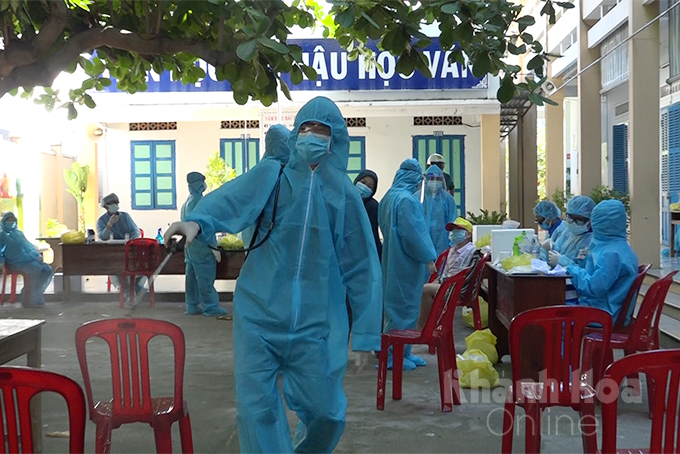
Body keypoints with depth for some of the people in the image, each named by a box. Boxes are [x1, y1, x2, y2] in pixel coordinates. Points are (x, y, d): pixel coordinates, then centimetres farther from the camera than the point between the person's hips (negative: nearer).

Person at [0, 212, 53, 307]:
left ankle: (37, 295, -9)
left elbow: (29, 245, 25)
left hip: (29, 260, 6)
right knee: (36, 268, -32)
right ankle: (28, 300, -25)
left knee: (47, 270, -17)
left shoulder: (19, 233, 26)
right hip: (16, 262, -6)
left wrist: (38, 255, 7)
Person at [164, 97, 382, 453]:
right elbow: (231, 198, -19)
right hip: (260, 311, -1)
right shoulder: (271, 175, 1)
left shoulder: (345, 195, 4)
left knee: (324, 412, 6)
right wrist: (198, 221, -41)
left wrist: (365, 333, 4)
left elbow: (361, 267, 5)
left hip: (317, 320, 1)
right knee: (256, 407, -2)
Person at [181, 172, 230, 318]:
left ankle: (192, 306, 15)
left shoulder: (186, 203, 15)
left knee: (192, 276, 11)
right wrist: (214, 246, -16)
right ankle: (212, 308, -6)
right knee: (206, 277, -7)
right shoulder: (199, 201, -14)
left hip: (189, 246, 10)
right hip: (201, 246, -10)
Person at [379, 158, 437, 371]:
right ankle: (395, 355, 4)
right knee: (404, 307, -2)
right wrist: (428, 258, -14)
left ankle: (402, 352, 24)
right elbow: (413, 233, -21)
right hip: (406, 263, -10)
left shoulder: (389, 198, 11)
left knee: (397, 305, 15)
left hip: (393, 261, 10)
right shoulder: (406, 200, -19)